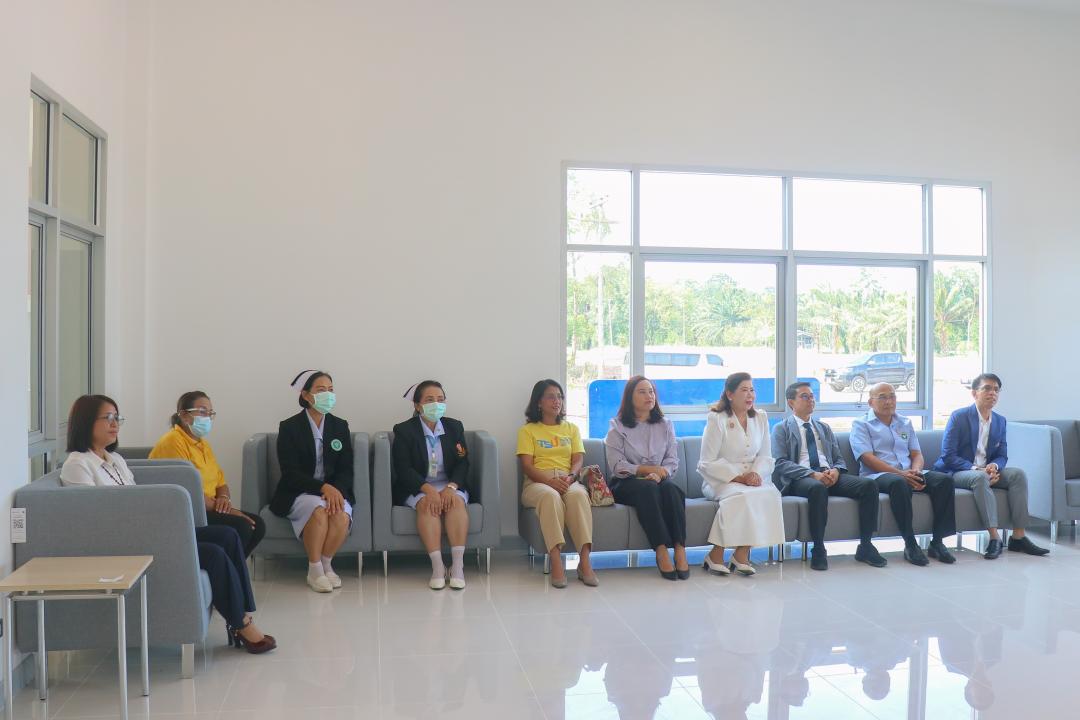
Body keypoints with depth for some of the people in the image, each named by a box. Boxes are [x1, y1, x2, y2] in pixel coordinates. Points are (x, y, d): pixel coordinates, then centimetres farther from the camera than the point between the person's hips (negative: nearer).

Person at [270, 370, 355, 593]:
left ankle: (326, 564, -4)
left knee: (342, 515, -30)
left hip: (335, 490, 3)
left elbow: (346, 470, 4)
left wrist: (336, 490, -18)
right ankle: (315, 571, -16)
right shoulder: (289, 427, -3)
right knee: (319, 510, -34)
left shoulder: (340, 426, 8)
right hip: (298, 493, -3)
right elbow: (290, 473, -10)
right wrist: (323, 487, -24)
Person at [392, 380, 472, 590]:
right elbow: (403, 469, -10)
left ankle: (458, 566, -34)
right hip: (416, 488, -2)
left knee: (457, 501, -30)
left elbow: (462, 463, 1)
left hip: (450, 484, 2)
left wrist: (451, 487, -19)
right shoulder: (404, 431, -1)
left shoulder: (455, 427, 8)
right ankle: (437, 567, -35)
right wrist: (428, 489, -26)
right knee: (427, 505, -33)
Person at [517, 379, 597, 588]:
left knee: (577, 494, -35)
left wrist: (570, 477, -14)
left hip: (569, 481, 2)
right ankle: (555, 561, -44)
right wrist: (550, 481, -18)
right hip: (538, 483, -2)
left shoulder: (571, 428, 24)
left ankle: (585, 561, -40)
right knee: (550, 495, -39)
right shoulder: (528, 430, 13)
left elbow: (578, 460, 10)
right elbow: (527, 466, 0)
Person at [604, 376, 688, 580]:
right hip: (625, 484, -3)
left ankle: (680, 549, -37)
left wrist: (660, 473, -15)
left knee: (670, 488, -31)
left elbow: (672, 461, 7)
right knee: (647, 488, -35)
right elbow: (618, 466, -6)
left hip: (659, 480, 3)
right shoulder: (618, 427, 5)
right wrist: (650, 469, -15)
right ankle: (661, 551, -39)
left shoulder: (665, 425, 16)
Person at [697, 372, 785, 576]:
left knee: (770, 494, -28)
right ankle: (716, 554, -23)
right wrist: (738, 478, -16)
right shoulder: (716, 419, -4)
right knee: (742, 495, -35)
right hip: (722, 480, -4)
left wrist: (756, 473, -10)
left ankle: (742, 553, -21)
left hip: (753, 479, 4)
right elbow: (708, 463, -7)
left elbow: (765, 456, 12)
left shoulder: (760, 418, 12)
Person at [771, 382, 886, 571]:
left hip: (830, 475, 5)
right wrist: (813, 474, -18)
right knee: (818, 488, -40)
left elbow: (839, 459, 21)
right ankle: (818, 550, -27)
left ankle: (865, 546, -12)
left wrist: (835, 471, -5)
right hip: (800, 478, -5)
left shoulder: (824, 428, 27)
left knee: (869, 484, -21)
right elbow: (780, 463, -4)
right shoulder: (781, 429, 10)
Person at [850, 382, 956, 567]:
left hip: (909, 474, 6)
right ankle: (910, 545, -33)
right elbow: (867, 458, -9)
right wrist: (900, 473, -19)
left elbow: (917, 454, 16)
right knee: (899, 483, -39)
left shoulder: (905, 423, 23)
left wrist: (915, 471, -8)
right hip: (877, 475, -6)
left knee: (944, 480, -21)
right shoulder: (861, 425, 5)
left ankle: (937, 541, -19)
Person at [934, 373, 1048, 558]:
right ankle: (994, 538, -35)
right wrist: (975, 469, -25)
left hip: (986, 471, 6)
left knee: (1018, 474, -19)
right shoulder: (959, 417, -8)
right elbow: (948, 455, -13)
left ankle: (1018, 537, -17)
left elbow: (1002, 455, 11)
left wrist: (994, 466, -14)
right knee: (981, 478, -36)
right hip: (957, 472, -6)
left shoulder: (1000, 421, 11)